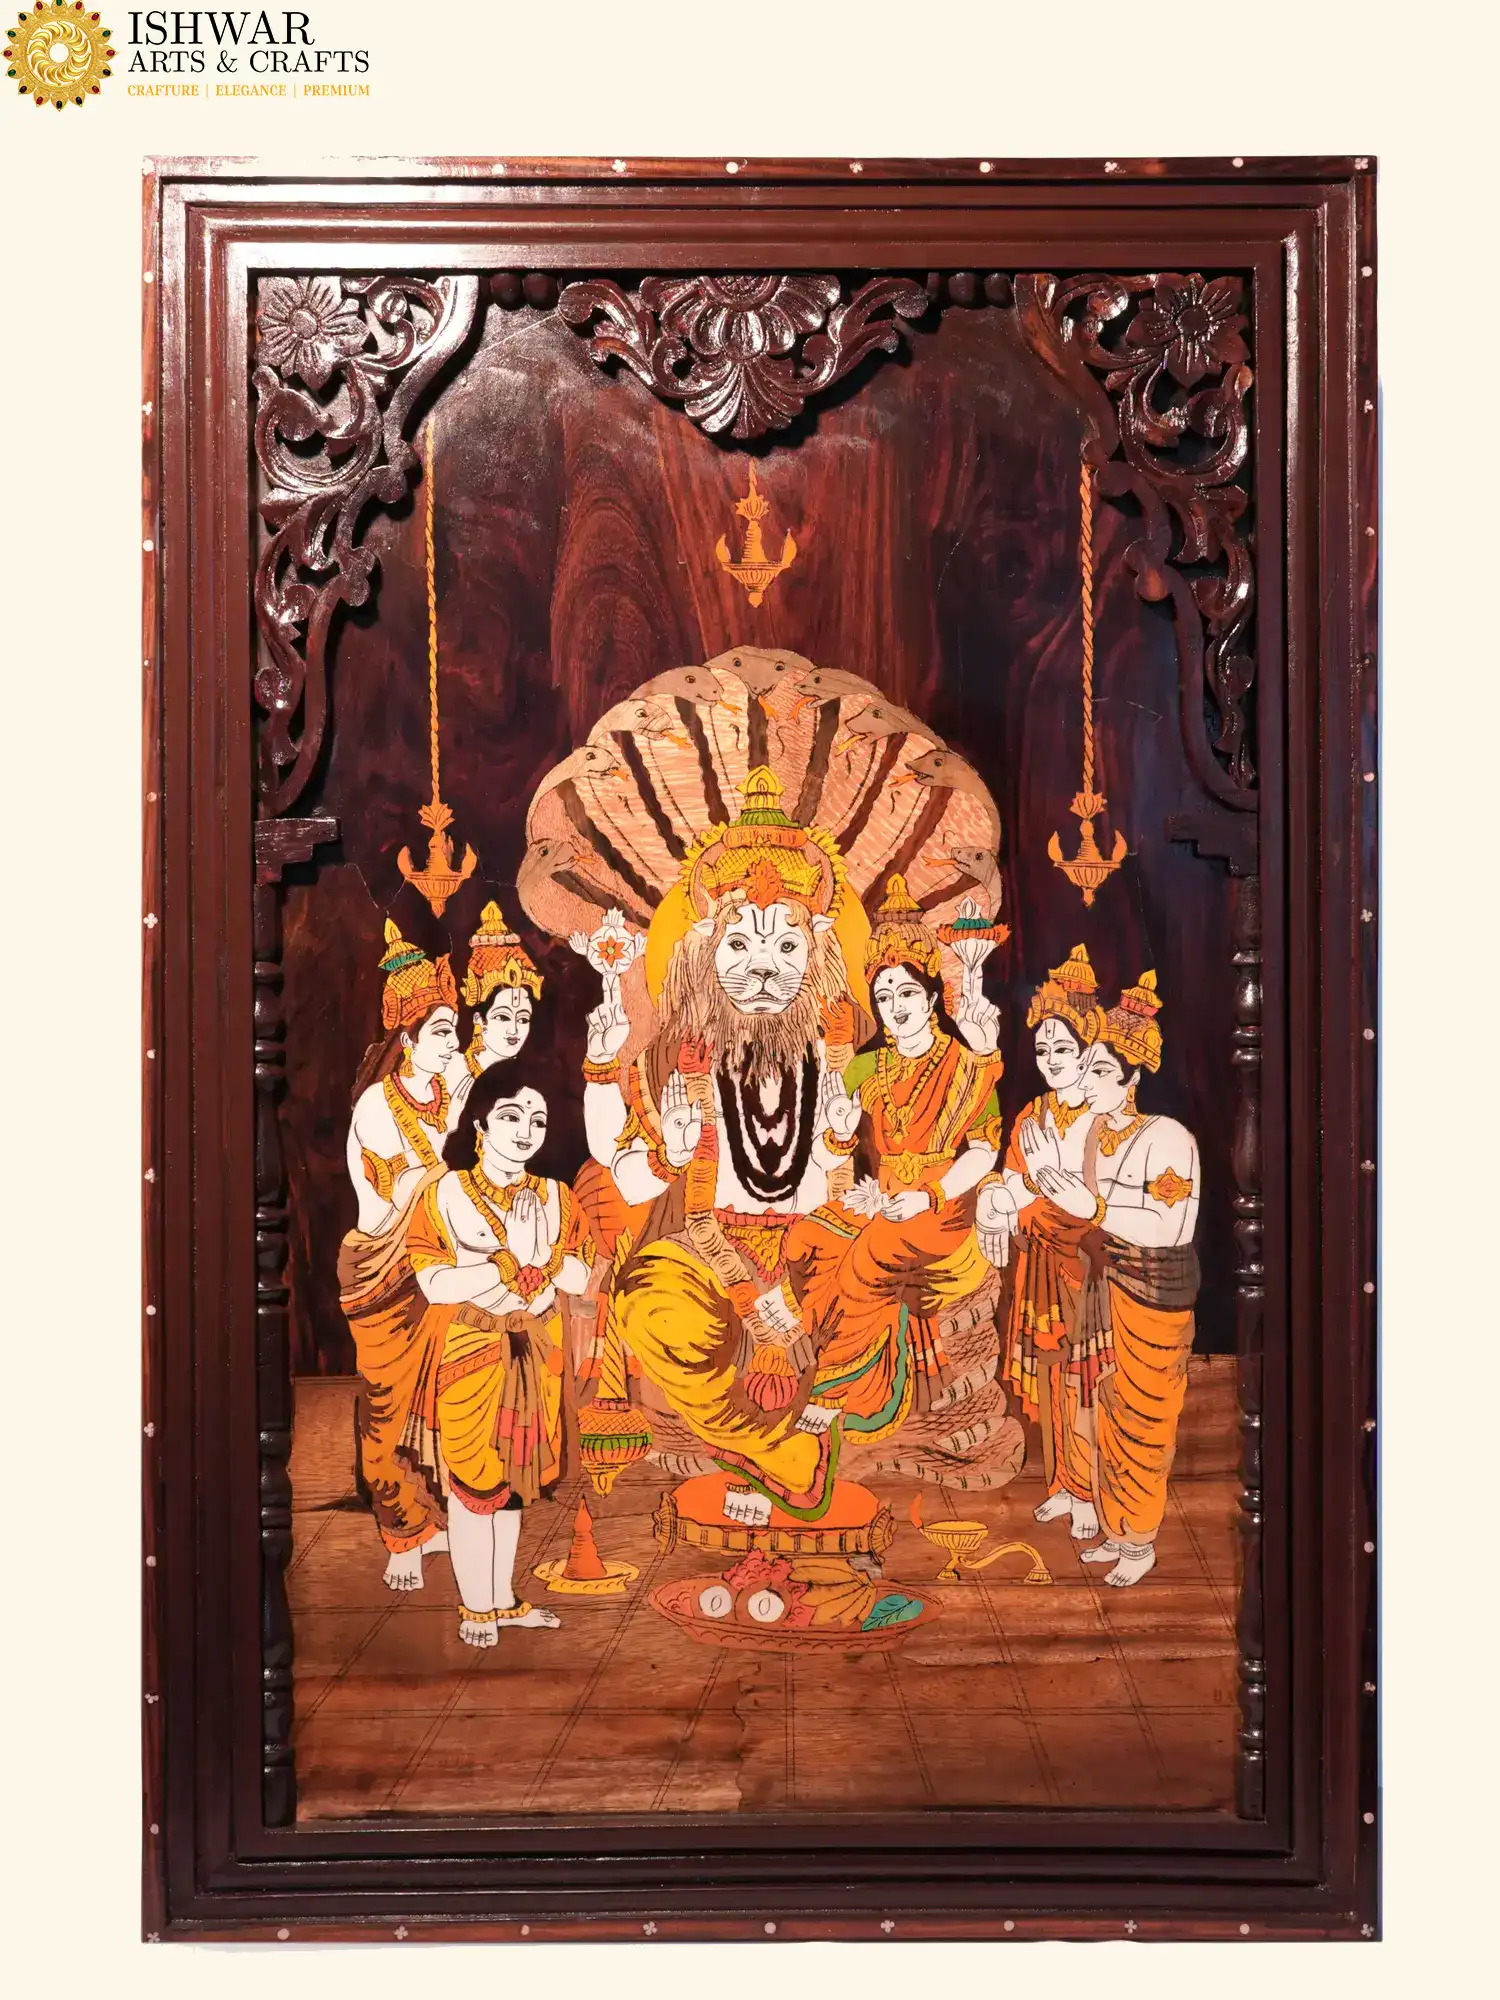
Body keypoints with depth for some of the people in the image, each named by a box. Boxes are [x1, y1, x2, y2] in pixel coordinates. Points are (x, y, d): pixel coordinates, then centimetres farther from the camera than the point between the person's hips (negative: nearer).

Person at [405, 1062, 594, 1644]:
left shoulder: (554, 1196, 7)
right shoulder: (447, 1193, -6)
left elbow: (577, 1269, 2)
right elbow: (432, 1280, -14)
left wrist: (541, 1277, -18)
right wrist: (517, 1271, -18)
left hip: (534, 1354, 4)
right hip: (468, 1351, -4)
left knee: (514, 1475, 12)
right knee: (469, 1476, 1)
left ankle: (503, 1599, 24)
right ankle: (475, 1608, 13)